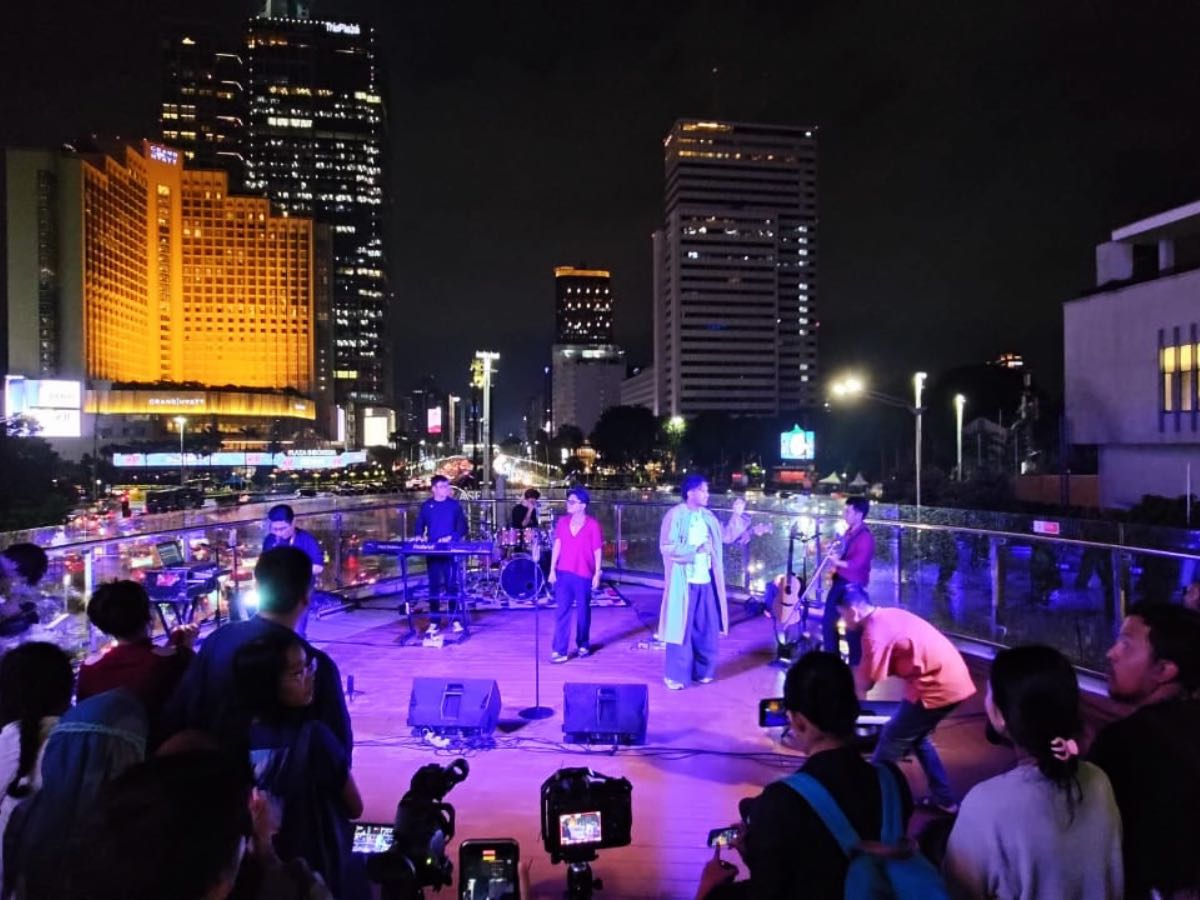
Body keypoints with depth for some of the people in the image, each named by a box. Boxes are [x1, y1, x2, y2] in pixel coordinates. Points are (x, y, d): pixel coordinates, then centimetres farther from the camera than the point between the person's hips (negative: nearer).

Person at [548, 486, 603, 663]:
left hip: (584, 574, -2)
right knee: (561, 611, -2)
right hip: (563, 573, 3)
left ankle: (583, 645, 28)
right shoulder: (562, 522, 4)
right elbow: (557, 546, 5)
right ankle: (559, 650, 0)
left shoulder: (593, 525, -6)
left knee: (583, 611, 10)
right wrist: (552, 570, 0)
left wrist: (597, 574, -6)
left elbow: (597, 551, -4)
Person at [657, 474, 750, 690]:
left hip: (706, 581, 7)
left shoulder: (707, 516, 10)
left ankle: (702, 671, 26)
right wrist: (695, 548, -18)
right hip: (684, 582, -7)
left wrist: (737, 515, 5)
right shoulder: (675, 515, -11)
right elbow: (667, 547, -17)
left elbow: (726, 536, 15)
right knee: (681, 627, -1)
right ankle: (675, 676, 9)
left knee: (707, 628, 12)